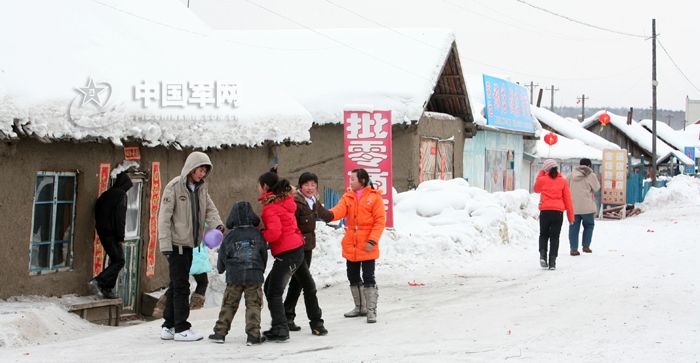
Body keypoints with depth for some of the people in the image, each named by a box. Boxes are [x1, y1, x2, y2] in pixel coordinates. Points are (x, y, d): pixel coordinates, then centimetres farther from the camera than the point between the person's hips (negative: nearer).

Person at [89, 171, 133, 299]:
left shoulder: (106, 194, 15)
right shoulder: (121, 194, -9)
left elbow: (97, 209, 17)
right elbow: (120, 217, -15)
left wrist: (100, 226, 19)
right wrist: (121, 238, -15)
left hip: (102, 231, 9)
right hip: (111, 233, -9)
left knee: (114, 260, 14)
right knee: (119, 261, -6)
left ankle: (108, 289, 10)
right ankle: (98, 282, -19)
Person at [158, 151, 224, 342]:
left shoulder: (201, 187, 9)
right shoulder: (174, 187, -12)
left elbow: (209, 208, 5)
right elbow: (164, 217, -13)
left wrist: (217, 223, -17)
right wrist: (165, 245, -17)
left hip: (189, 244, 7)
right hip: (176, 243, -7)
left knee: (176, 285, 12)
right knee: (181, 285, -7)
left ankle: (169, 327, 19)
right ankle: (181, 328, -2)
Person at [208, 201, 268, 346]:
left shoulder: (230, 237, -1)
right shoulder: (257, 235, 0)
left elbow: (222, 257, 7)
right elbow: (264, 255, 8)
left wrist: (220, 268, 29)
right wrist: (260, 271, 25)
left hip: (234, 276, 1)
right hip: (254, 277, -1)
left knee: (228, 305, 10)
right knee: (253, 305, 3)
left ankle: (220, 332, 11)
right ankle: (253, 335, -3)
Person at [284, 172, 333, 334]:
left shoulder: (314, 202, 9)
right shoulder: (295, 202, -18)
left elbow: (326, 215, 29)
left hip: (307, 247, 9)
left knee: (297, 283, 16)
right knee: (309, 284, -11)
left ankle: (287, 318, 27)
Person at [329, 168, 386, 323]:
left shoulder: (374, 197, -6)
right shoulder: (348, 197, 7)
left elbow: (380, 221, -9)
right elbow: (339, 211, -8)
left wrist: (372, 241, -17)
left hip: (367, 247, -6)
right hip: (351, 246, 6)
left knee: (368, 278, -5)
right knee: (353, 277, 15)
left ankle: (371, 310, 2)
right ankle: (360, 307, 29)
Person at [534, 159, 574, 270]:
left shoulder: (542, 179, 3)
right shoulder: (563, 181, 5)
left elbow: (536, 189, 26)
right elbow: (567, 199, 4)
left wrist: (541, 173, 26)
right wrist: (570, 215, 8)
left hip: (545, 211, 0)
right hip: (558, 212, 0)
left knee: (543, 235, 15)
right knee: (554, 237, 5)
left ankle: (543, 255, -6)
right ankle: (552, 261, -4)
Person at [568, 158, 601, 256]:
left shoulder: (572, 175, 7)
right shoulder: (591, 175, -6)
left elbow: (567, 187, 12)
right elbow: (596, 188, 2)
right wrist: (596, 180, 18)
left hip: (573, 206, 3)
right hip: (587, 206, -3)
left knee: (574, 227, 6)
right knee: (589, 225, 16)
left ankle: (573, 248, 1)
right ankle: (586, 246, 11)